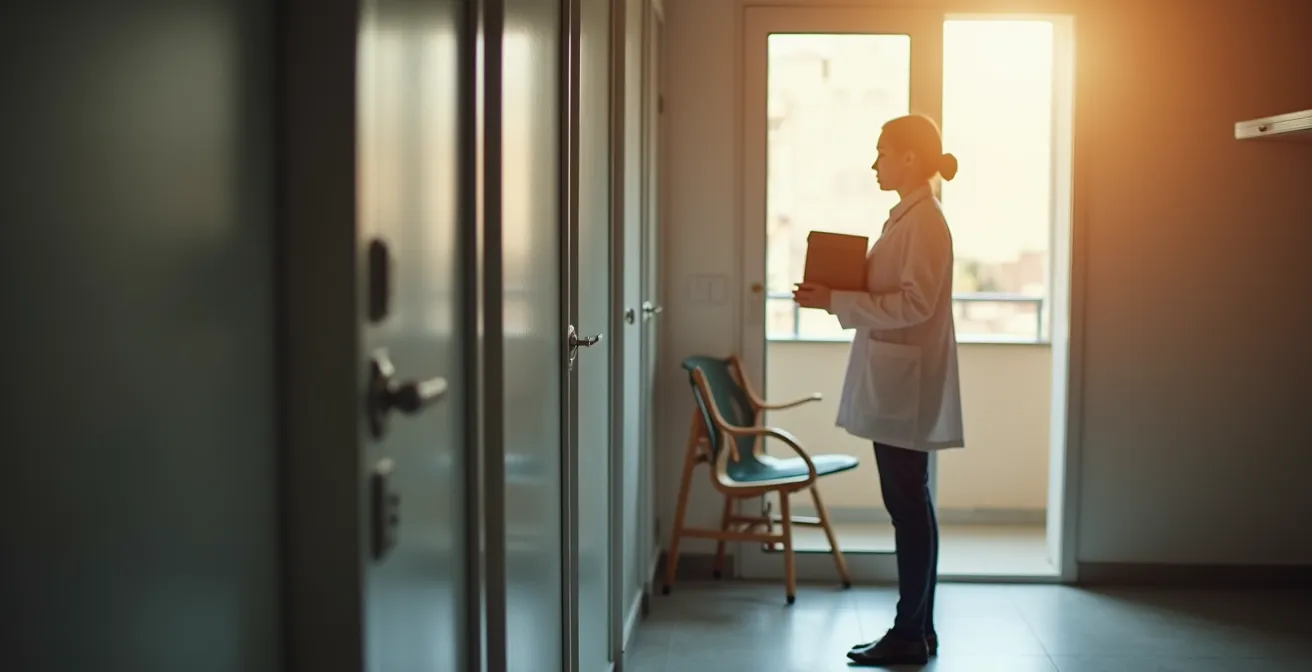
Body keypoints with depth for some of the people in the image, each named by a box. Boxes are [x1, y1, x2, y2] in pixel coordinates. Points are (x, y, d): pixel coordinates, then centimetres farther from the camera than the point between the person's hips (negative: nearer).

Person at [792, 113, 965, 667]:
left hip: (907, 387, -10)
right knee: (910, 506, 12)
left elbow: (914, 304, -21)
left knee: (908, 506, -3)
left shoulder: (925, 221, -13)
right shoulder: (906, 218, 16)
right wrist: (833, 295, 9)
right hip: (894, 385, 10)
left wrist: (835, 301, -20)